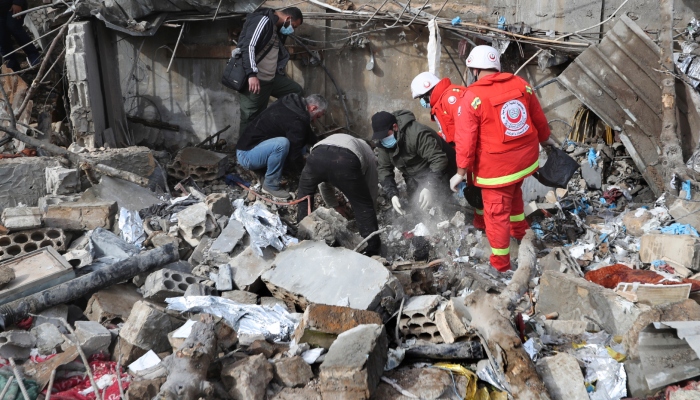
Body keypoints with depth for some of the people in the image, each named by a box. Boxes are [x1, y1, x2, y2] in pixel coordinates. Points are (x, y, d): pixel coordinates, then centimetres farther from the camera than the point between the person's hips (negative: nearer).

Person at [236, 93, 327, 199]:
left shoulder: (290, 102, 4)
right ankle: (270, 186, -16)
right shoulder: (296, 120, -25)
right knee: (282, 143, -35)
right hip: (246, 155, -9)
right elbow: (294, 156, -20)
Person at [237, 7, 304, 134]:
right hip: (254, 79, -10)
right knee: (251, 117, -5)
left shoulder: (277, 29, 17)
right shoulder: (263, 20, -14)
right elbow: (248, 46, -26)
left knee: (296, 90, 13)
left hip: (271, 77, 10)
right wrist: (252, 74, -34)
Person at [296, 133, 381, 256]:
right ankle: (372, 251, 16)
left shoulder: (330, 140, 47)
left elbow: (323, 184, 50)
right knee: (364, 206, 17)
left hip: (317, 155, 3)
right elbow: (372, 189, 41)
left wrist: (335, 206, 61)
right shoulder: (368, 153, 39)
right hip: (346, 161, -3)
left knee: (305, 192, 34)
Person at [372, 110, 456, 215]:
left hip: (440, 176, -7)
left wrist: (430, 188, -43)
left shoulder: (417, 134, -34)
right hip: (416, 181, 7)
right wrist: (392, 194, -21)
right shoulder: (382, 143, -10)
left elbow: (439, 160, -35)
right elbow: (383, 169, -6)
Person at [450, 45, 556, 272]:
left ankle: (501, 264, 18)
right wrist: (545, 139, 30)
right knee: (513, 193, 33)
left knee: (496, 212, 7)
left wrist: (461, 172, -7)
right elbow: (539, 118, 12)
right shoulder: (520, 84, 1)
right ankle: (520, 232, 53)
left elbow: (466, 140, -15)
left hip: (497, 165, -6)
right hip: (526, 157, 6)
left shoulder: (472, 97, -16)